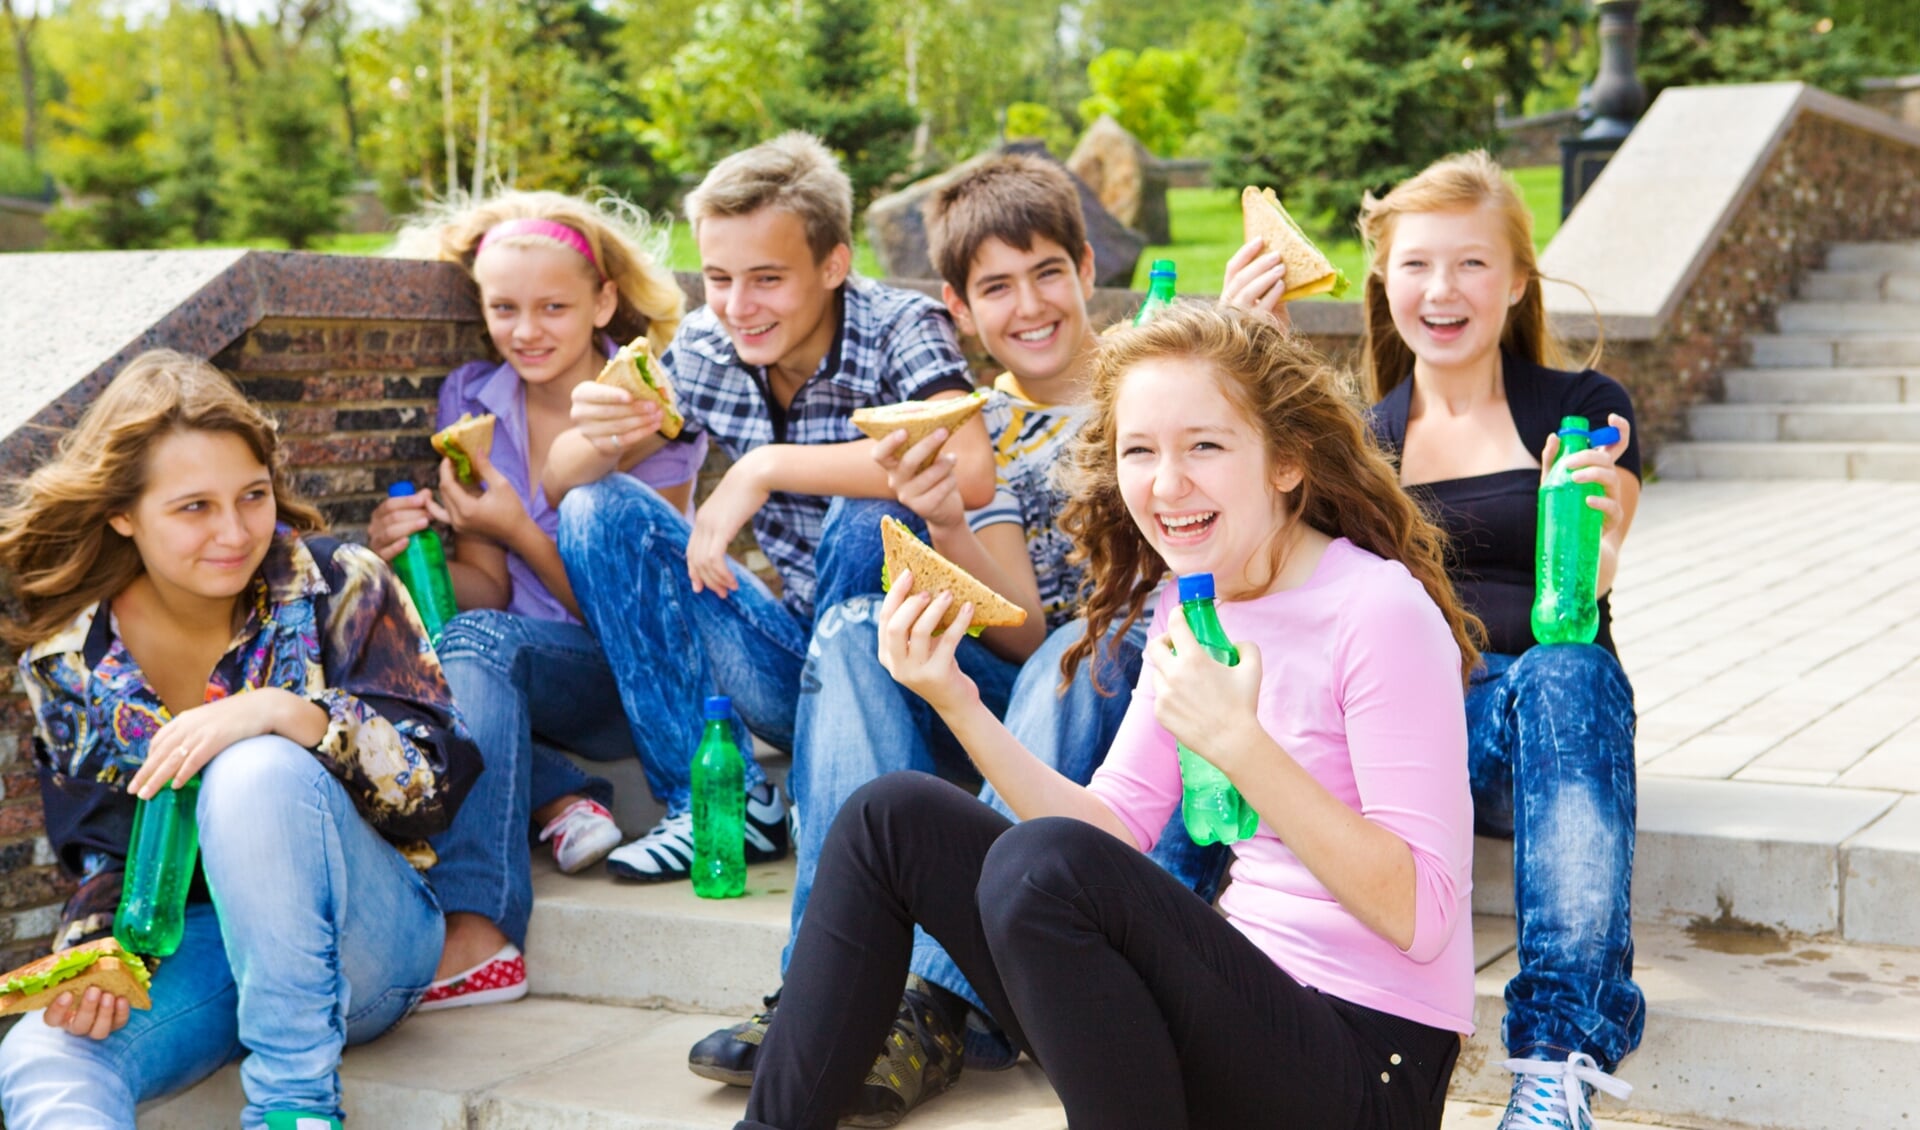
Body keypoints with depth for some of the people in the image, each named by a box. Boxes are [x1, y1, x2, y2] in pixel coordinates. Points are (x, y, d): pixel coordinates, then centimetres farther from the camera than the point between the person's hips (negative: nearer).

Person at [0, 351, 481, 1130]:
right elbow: (106, 852, 8)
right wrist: (99, 948, -15)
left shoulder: (338, 588, -7)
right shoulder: (68, 661, 1)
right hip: (198, 947, 3)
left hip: (361, 945, -2)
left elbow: (439, 776, -15)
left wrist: (283, 714, -31)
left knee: (257, 771, -33)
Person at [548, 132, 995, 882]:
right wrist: (595, 436, -26)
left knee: (870, 512, -33)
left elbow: (969, 472, -38)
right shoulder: (706, 350, -2)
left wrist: (764, 468, -34)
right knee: (598, 509, -7)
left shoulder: (899, 329, -17)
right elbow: (561, 482, -2)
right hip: (795, 656, 5)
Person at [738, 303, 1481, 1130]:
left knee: (1040, 862, -30)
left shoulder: (1380, 612, -15)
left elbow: (1420, 915, -20)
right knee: (895, 817, 4)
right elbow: (1117, 830, 6)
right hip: (1238, 1007, 8)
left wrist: (1239, 744, -29)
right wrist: (959, 708, -6)